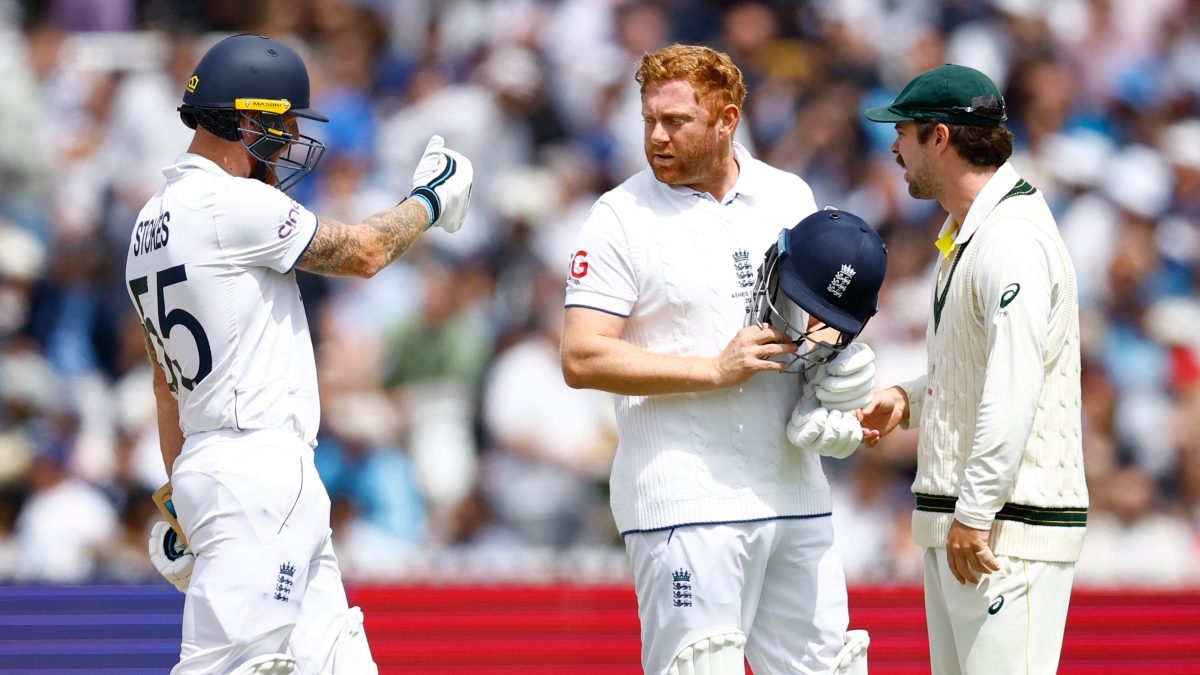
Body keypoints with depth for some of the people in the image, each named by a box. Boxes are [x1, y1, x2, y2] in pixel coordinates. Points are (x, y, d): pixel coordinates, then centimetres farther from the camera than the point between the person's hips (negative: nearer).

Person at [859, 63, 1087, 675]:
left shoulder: (1012, 239, -17)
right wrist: (908, 398, 13)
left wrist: (974, 515, -25)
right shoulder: (962, 234, 17)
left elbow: (1015, 391, -24)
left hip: (1010, 523, -11)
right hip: (953, 521, 11)